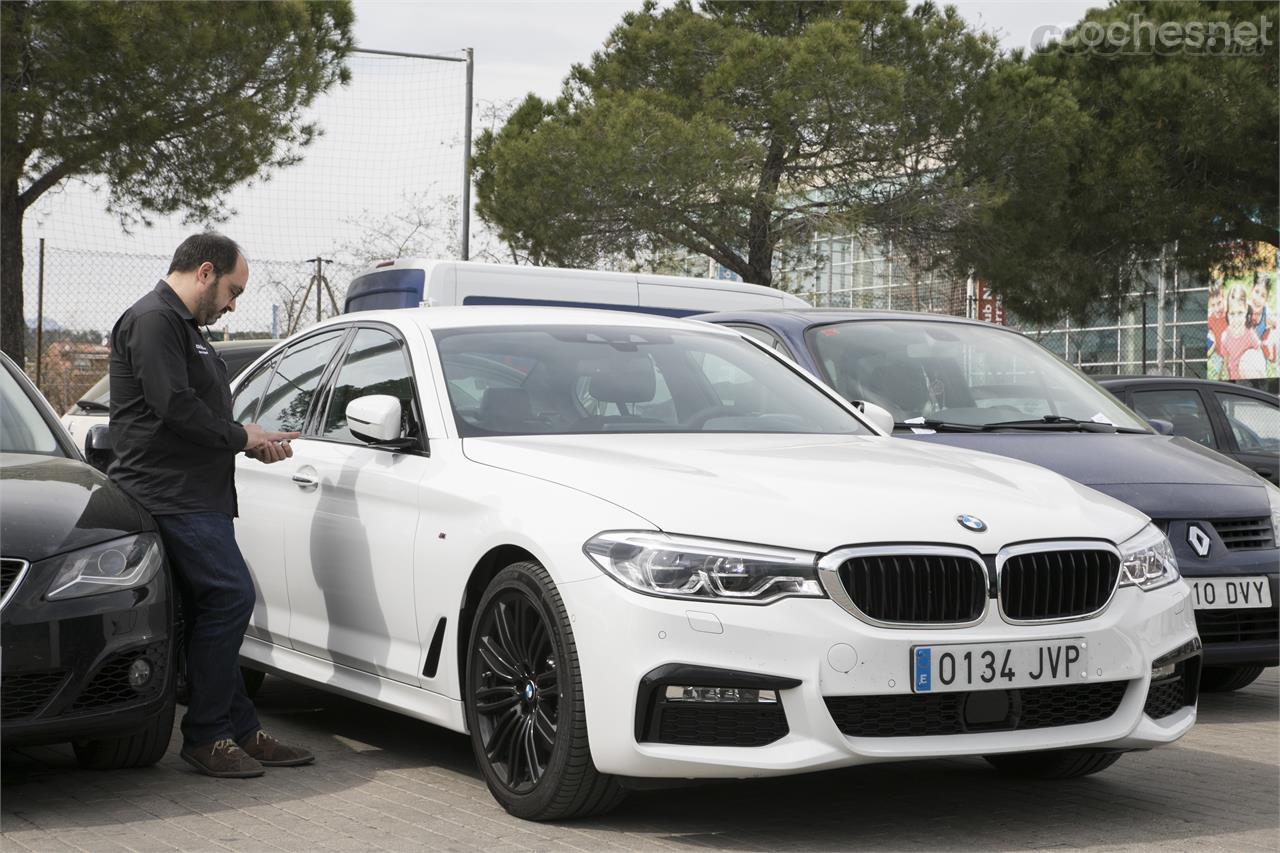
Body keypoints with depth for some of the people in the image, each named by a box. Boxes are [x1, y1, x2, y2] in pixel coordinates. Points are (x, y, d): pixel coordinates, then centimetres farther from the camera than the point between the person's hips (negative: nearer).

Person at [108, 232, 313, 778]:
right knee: (230, 597, -15)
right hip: (172, 497, -11)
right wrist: (241, 437, -9)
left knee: (212, 611, 10)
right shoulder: (152, 321, -10)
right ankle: (206, 737, -7)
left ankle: (242, 732, 13)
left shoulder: (181, 325, 25)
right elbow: (174, 407, -20)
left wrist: (254, 439, 12)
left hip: (197, 497, 11)